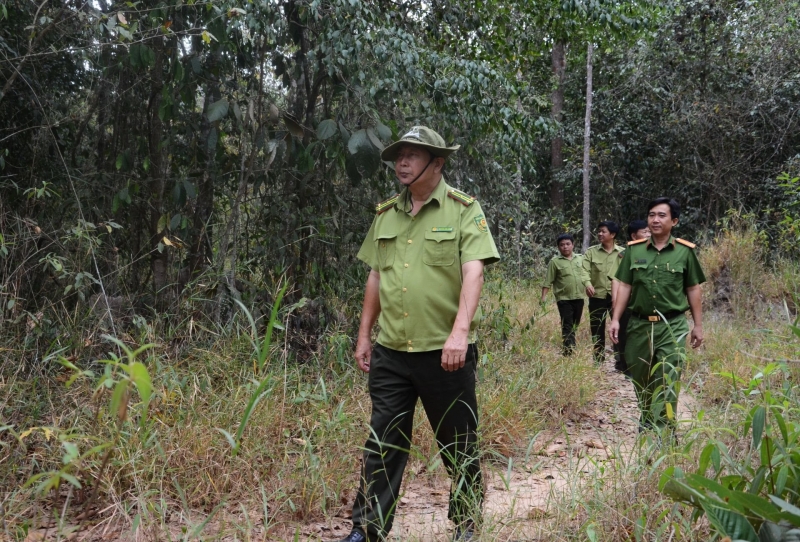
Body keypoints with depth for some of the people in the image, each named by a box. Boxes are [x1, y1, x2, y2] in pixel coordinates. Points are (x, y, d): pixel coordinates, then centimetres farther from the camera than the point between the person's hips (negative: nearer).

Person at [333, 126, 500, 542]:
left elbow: (473, 272, -15)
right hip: (390, 352, 4)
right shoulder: (385, 214, 10)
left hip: (445, 351, -4)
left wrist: (459, 332, -26)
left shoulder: (464, 210, -5)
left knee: (458, 445, 10)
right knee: (382, 444, 8)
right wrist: (364, 335, 14)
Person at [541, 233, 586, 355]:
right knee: (567, 326, -7)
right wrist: (543, 297, -10)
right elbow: (548, 281, -4)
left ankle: (569, 348, 26)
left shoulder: (580, 259, 8)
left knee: (575, 325, 13)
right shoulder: (555, 262, -3)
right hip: (564, 299, -4)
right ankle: (569, 351, -8)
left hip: (579, 297, 4)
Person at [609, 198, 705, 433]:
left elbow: (693, 290, 5)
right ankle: (647, 421, 35)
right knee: (641, 381, 14)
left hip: (672, 326, -3)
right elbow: (625, 286, 6)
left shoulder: (685, 251, 0)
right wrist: (615, 319, -1)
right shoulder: (634, 250, 4)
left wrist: (698, 325, 4)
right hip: (639, 324, 3)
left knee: (667, 383, -9)